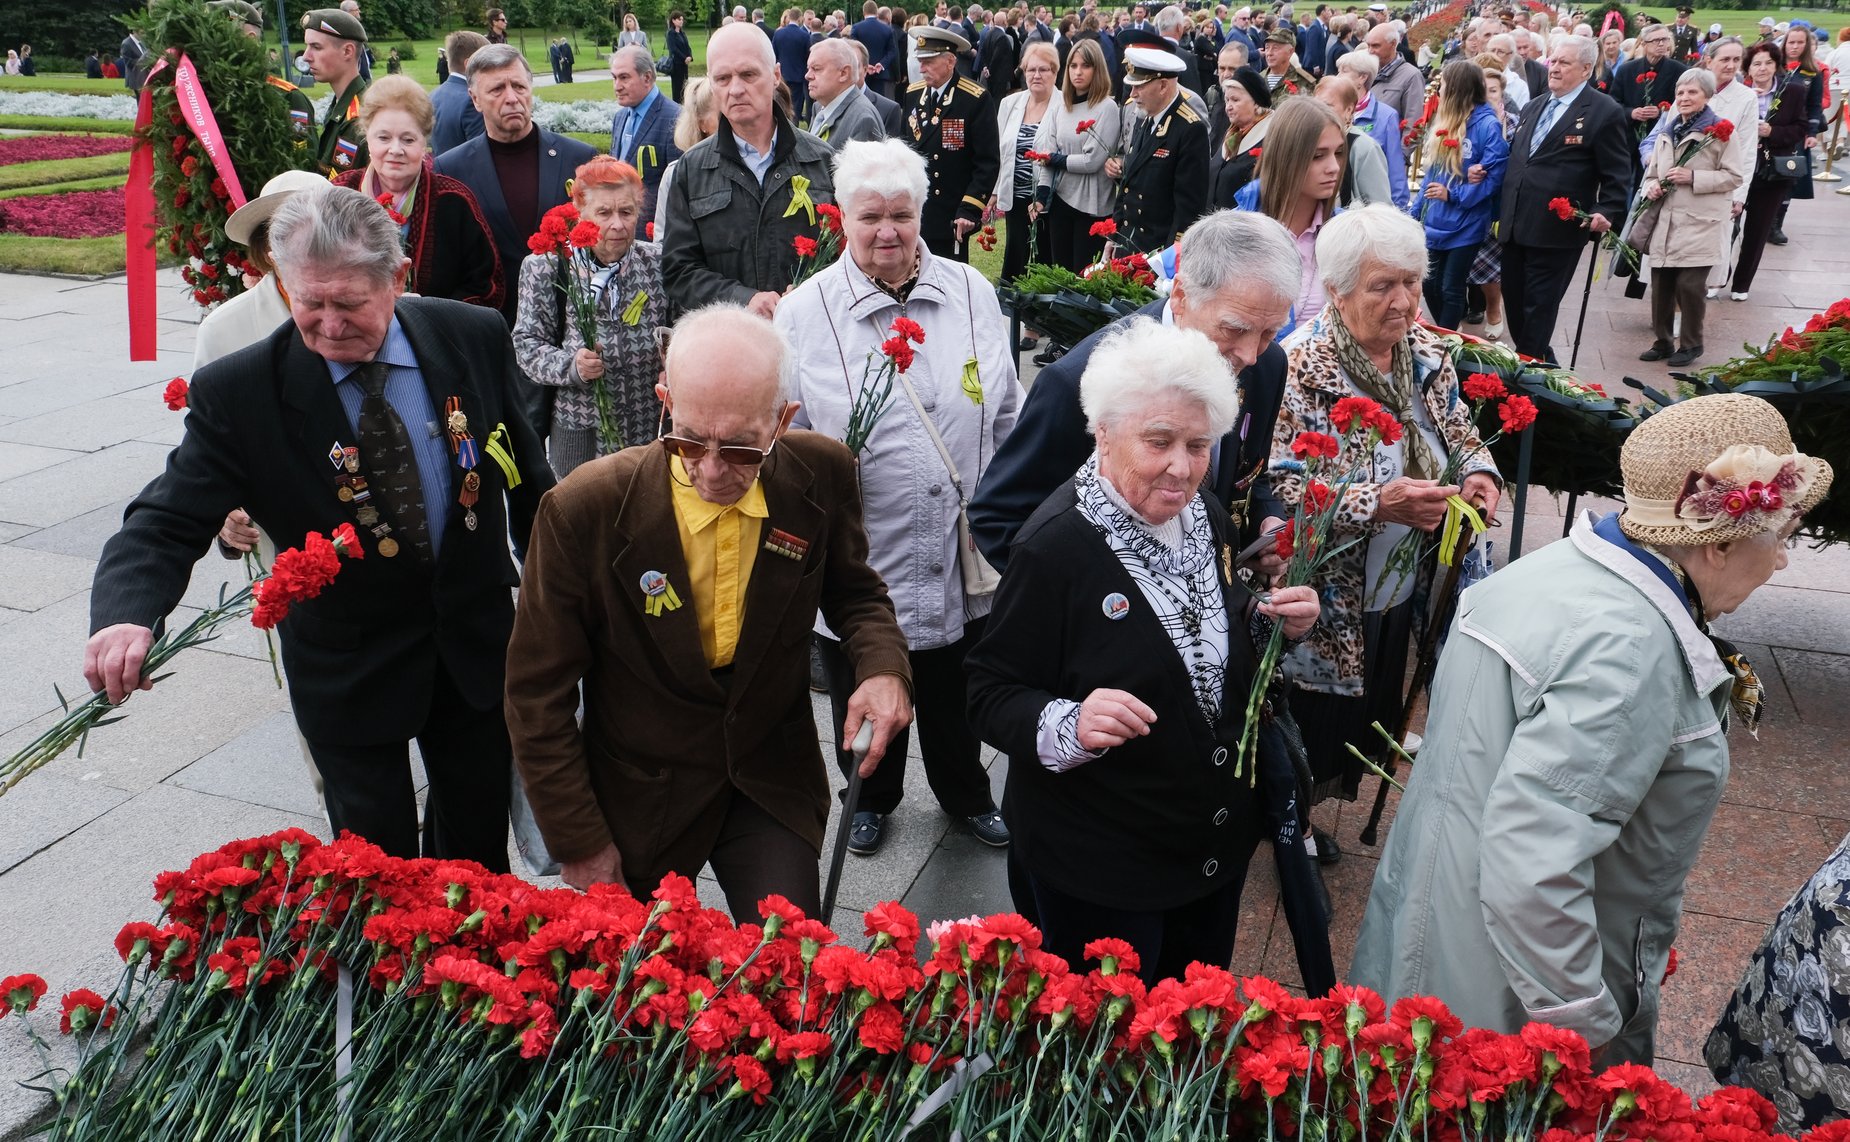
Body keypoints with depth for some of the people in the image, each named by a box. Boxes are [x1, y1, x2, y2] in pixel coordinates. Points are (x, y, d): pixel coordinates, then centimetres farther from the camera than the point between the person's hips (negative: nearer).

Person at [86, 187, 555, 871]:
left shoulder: (474, 337, -12)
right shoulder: (238, 393, -19)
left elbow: (523, 469, 2)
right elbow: (166, 522, -18)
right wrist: (125, 616, -39)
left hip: (477, 641, 3)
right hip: (348, 671, -2)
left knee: (479, 839, 21)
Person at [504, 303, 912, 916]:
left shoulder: (820, 477, -14)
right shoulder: (585, 509, -21)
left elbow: (854, 592, 5)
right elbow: (538, 693, -11)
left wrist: (882, 667, -17)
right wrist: (581, 844, -9)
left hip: (773, 784, 1)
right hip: (637, 804, -1)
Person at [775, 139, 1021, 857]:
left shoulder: (971, 292, 0)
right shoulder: (804, 312, -7)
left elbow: (1008, 415, 8)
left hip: (963, 554, 2)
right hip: (860, 555, -2)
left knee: (957, 692, 21)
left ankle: (965, 792, 49)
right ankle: (871, 798, 47)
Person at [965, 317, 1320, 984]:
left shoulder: (1204, 515, 0)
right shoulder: (1056, 545, -23)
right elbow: (990, 696, -19)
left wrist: (1273, 624, -4)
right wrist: (1068, 726, -38)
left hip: (1218, 846, 7)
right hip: (1097, 869, -7)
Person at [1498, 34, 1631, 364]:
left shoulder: (1604, 113, -5)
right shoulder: (1533, 107, 16)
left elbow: (1617, 176, -6)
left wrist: (1605, 213, -19)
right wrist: (1501, 211, 13)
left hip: (1556, 231, -7)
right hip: (1515, 226, 7)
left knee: (1539, 308, -1)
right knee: (1514, 302, 12)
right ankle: (1538, 363, 28)